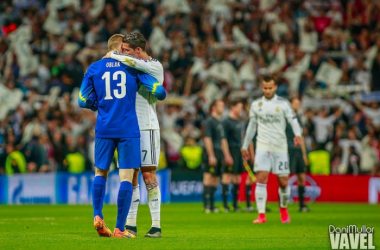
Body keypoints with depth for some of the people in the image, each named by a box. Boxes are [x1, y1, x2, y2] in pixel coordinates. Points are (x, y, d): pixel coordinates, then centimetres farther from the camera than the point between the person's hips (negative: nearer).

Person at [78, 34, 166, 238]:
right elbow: (159, 91, 0)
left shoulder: (94, 68, 7)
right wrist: (160, 94, 23)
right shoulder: (133, 67, 4)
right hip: (128, 129, -2)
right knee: (126, 176, -1)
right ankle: (119, 228, -4)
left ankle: (97, 216, 0)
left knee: (100, 172, 18)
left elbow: (83, 101, 7)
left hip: (104, 128, 2)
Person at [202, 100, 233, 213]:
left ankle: (211, 205, 14)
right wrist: (211, 156, -19)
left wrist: (227, 155, 20)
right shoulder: (209, 121, -8)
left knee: (215, 180, 10)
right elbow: (207, 139, -14)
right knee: (208, 178, -9)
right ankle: (207, 205, -11)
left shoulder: (220, 122, 20)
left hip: (219, 154, 9)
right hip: (212, 154, -9)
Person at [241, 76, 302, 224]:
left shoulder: (283, 103, 3)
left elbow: (293, 120, -5)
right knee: (261, 179, -14)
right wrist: (245, 146, 22)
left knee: (283, 182, 1)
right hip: (263, 146, 1)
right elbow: (251, 126, 19)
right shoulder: (256, 105, 10)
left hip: (280, 146, -1)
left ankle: (283, 209, 29)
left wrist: (297, 134, -25)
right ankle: (261, 215, -14)